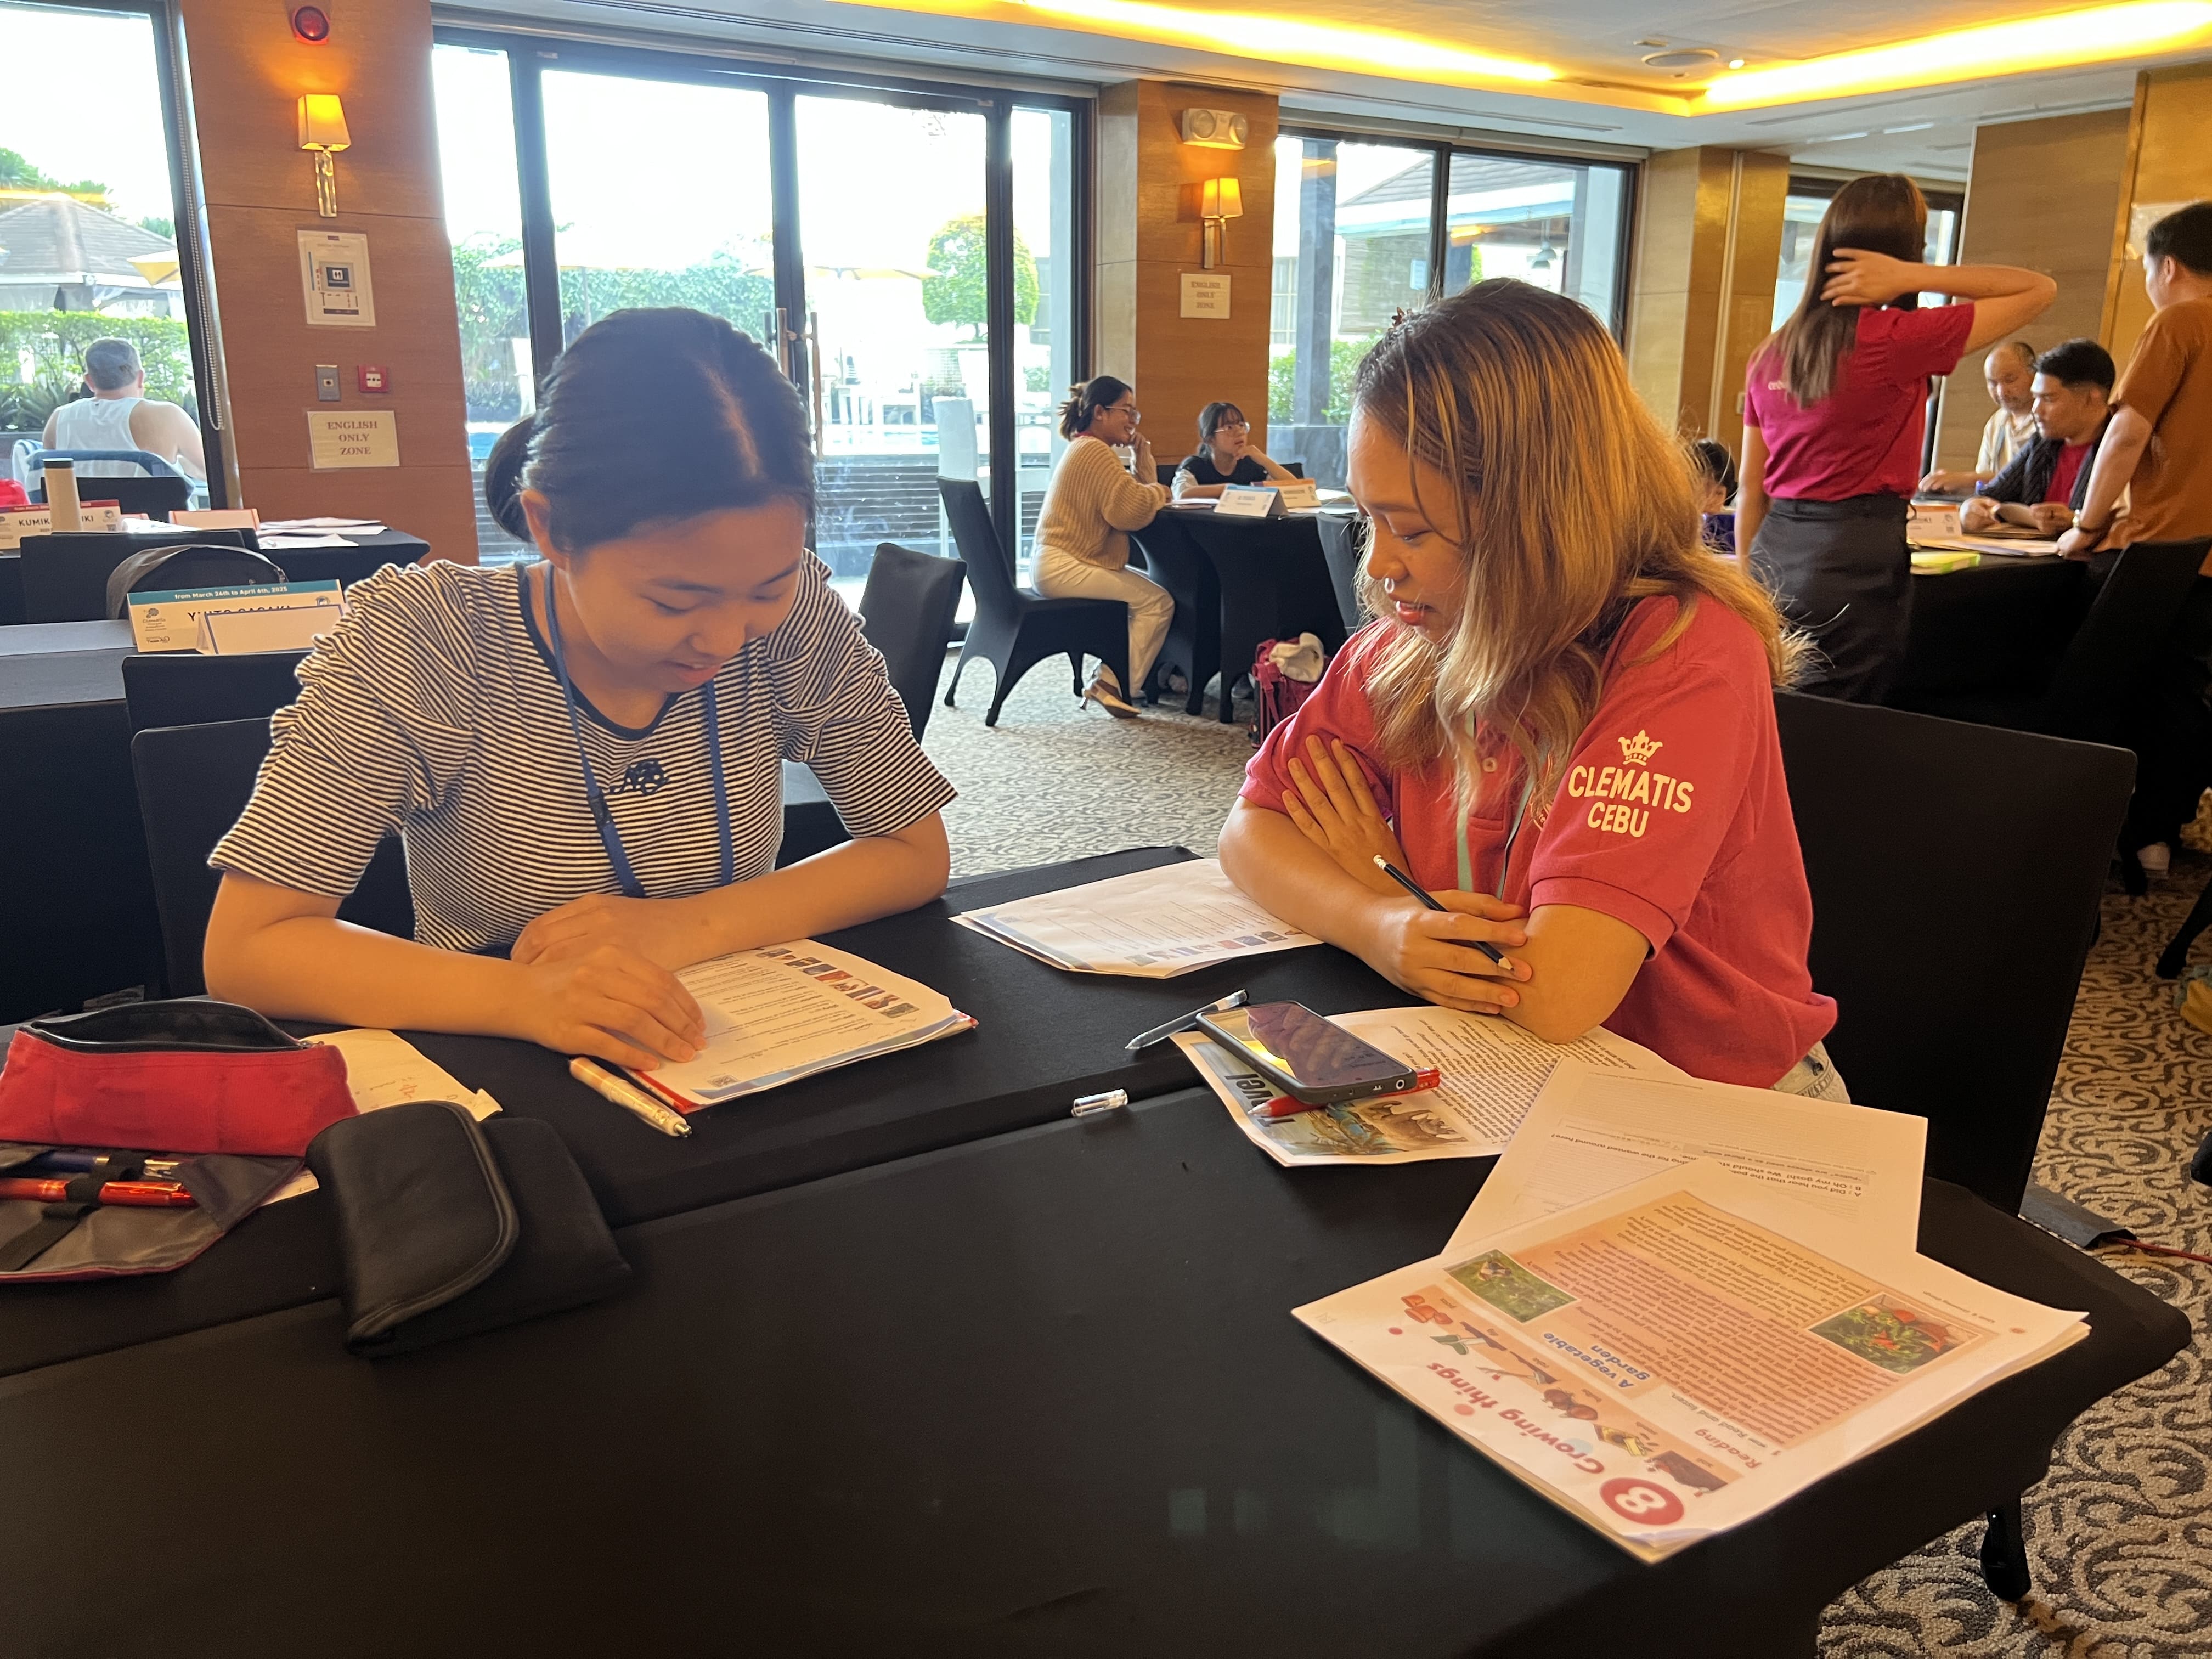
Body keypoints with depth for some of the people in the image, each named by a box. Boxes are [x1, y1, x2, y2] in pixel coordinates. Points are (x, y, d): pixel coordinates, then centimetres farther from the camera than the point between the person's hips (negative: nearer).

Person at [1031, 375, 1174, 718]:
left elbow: (1136, 494, 16)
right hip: (1063, 567, -11)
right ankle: (1113, 685, -10)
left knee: (1150, 593, 14)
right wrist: (1162, 492, -5)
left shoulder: (1087, 449, 21)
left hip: (1061, 565, 11)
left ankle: (1112, 675, 12)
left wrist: (1142, 456, 2)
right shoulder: (1094, 451, -14)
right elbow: (1131, 509, -24)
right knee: (1158, 601, -11)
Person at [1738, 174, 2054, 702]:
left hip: (1773, 554, 6)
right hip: (1855, 563, -6)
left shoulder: (1771, 352, 9)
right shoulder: (1896, 341, -9)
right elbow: (2040, 288, 0)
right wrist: (1912, 276, -6)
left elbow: (1751, 491, 12)